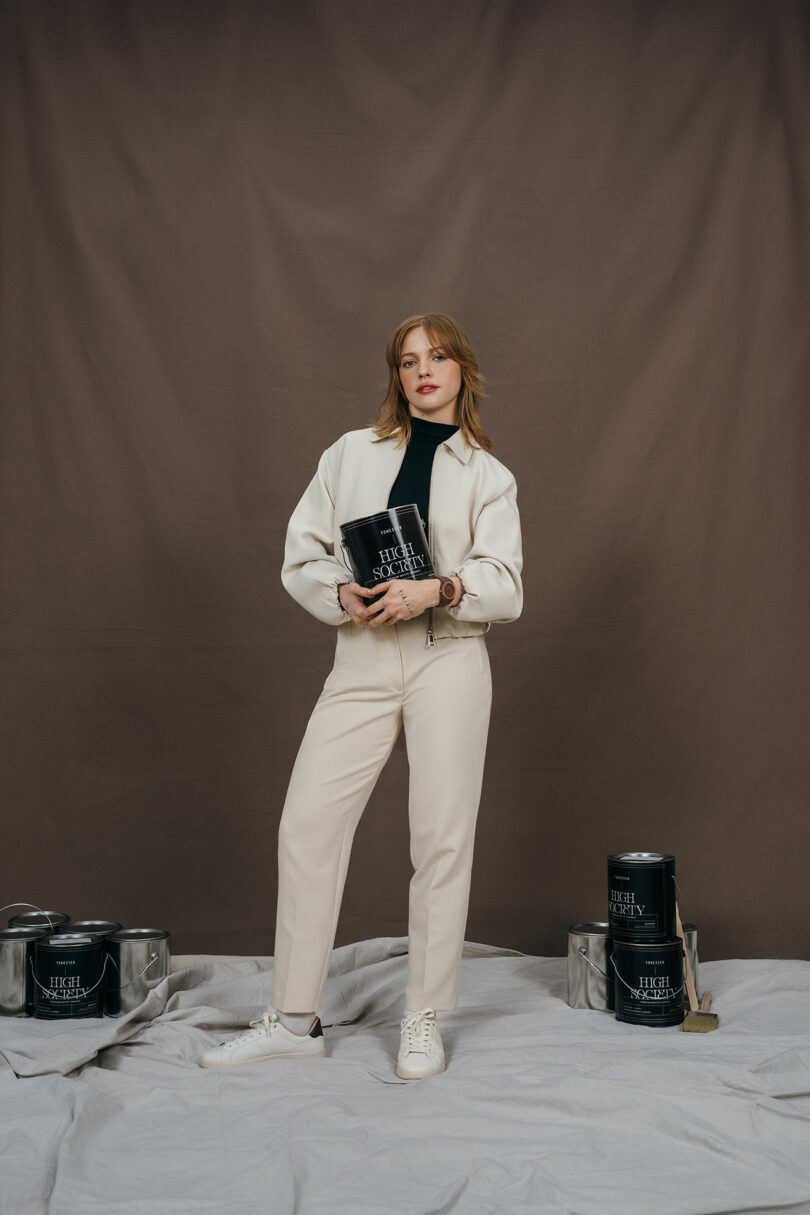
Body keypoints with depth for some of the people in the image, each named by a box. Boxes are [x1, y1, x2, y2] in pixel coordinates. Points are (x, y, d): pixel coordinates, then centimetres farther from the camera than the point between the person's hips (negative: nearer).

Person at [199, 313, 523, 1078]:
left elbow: (505, 587, -1)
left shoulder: (488, 474, 9)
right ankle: (294, 1020, 8)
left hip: (449, 659, -1)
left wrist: (436, 589, -19)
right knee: (307, 824, -4)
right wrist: (345, 596, -11)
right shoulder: (352, 454, 12)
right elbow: (300, 556, 9)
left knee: (441, 836, 0)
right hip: (363, 658, 2)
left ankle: (424, 1023, 14)